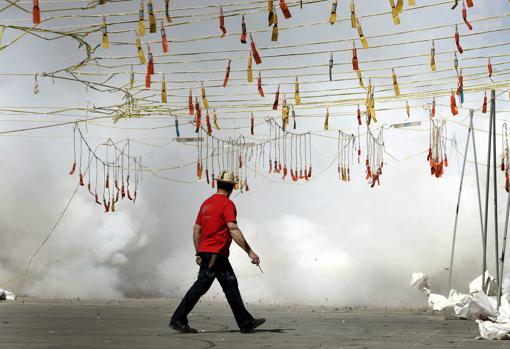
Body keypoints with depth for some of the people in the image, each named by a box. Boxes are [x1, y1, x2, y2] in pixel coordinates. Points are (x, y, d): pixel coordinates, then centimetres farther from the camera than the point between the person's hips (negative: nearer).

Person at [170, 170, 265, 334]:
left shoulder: (206, 203, 13)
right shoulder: (227, 204, -11)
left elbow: (196, 230, 15)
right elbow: (234, 231, -20)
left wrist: (199, 253, 21)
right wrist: (249, 252, -19)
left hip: (205, 251, 9)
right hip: (215, 253, -9)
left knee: (231, 285, 10)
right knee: (200, 286, -4)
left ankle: (246, 323, 11)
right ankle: (178, 320, -1)